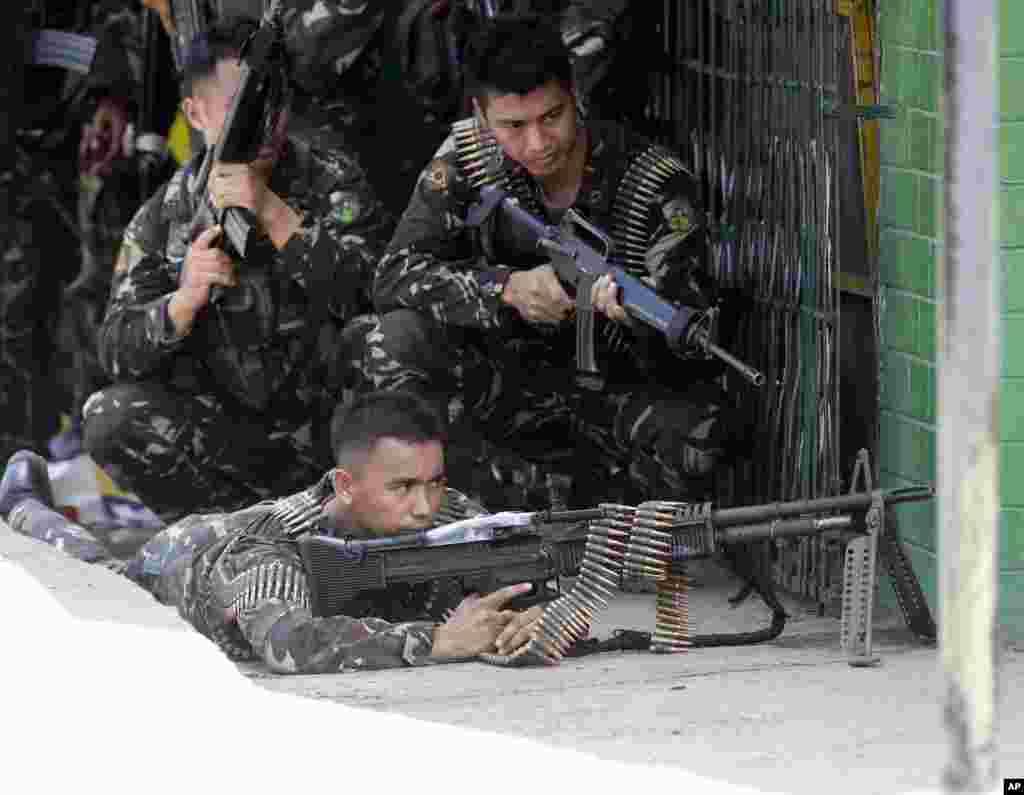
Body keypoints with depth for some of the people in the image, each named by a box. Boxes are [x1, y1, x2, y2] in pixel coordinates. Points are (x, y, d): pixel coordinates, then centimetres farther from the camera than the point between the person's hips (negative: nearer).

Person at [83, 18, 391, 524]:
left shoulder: (331, 179, 1)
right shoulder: (162, 220, 3)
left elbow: (372, 290, -16)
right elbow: (119, 357, -4)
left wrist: (273, 214, -23)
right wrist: (187, 298, -24)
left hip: (331, 428, -1)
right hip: (232, 439, 1)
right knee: (110, 420, -24)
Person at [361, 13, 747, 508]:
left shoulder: (659, 187, -19)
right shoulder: (467, 159, -9)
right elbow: (394, 278, -16)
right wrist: (508, 288, -33)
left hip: (624, 392, -2)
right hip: (511, 372, 2)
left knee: (696, 433, -36)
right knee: (398, 341, -26)